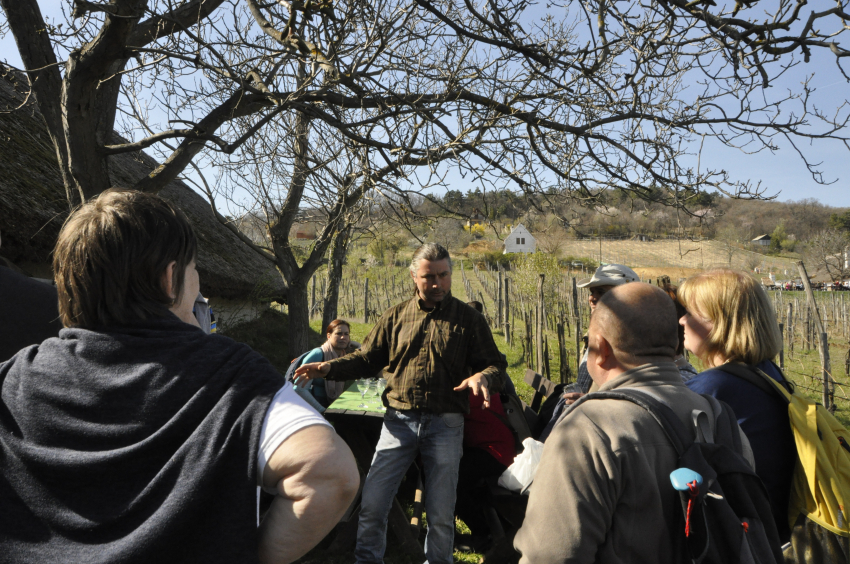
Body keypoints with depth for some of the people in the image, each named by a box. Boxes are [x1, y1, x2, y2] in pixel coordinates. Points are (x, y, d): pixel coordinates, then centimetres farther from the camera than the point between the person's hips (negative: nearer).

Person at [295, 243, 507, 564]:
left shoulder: (468, 319, 2)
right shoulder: (396, 317, 7)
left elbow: (495, 364, 0)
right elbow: (367, 358, 9)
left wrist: (482, 376, -23)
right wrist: (328, 368, -6)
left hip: (445, 425, -1)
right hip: (399, 421, 2)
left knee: (441, 513, 11)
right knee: (372, 503, 3)